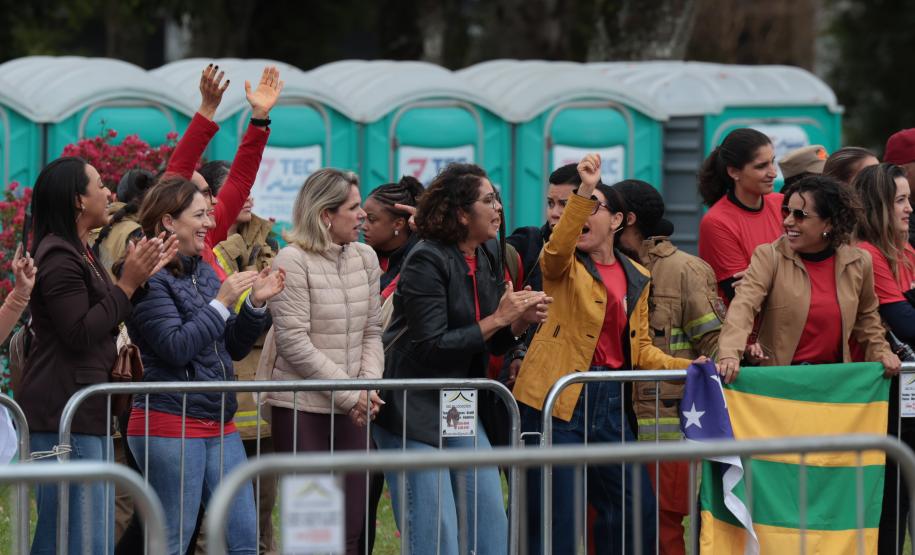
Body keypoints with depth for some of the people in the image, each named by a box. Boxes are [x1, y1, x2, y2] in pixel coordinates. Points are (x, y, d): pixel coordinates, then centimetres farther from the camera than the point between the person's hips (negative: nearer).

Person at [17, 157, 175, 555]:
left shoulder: (79, 253, 20)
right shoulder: (58, 258, -14)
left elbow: (101, 321, 23)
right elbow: (79, 333, -19)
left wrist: (140, 276, 14)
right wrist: (127, 284, -16)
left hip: (87, 413, 11)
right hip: (63, 415, -11)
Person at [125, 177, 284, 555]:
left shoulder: (203, 273, 14)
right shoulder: (150, 279, -11)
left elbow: (235, 348, 17)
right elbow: (176, 348, -20)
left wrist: (256, 304, 1)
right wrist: (222, 303, -16)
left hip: (219, 424, 8)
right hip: (170, 422, -8)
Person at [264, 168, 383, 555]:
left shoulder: (365, 258, 9)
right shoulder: (292, 261, -10)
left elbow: (372, 333, 12)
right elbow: (294, 342, -15)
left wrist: (369, 385, -6)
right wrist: (349, 392, -15)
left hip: (352, 409, 6)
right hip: (302, 407, -6)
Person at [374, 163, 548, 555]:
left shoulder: (489, 256, 8)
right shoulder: (426, 262, -16)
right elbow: (431, 348, -21)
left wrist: (521, 321, -5)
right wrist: (498, 319, -19)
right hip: (413, 411, -8)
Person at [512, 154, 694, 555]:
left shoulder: (636, 279, 14)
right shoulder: (564, 267, 0)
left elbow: (640, 349, 16)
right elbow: (557, 249, -26)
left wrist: (688, 367, 2)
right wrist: (583, 190, -34)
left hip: (609, 401, 5)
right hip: (558, 398, -5)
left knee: (636, 508, 8)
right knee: (556, 512, -5)